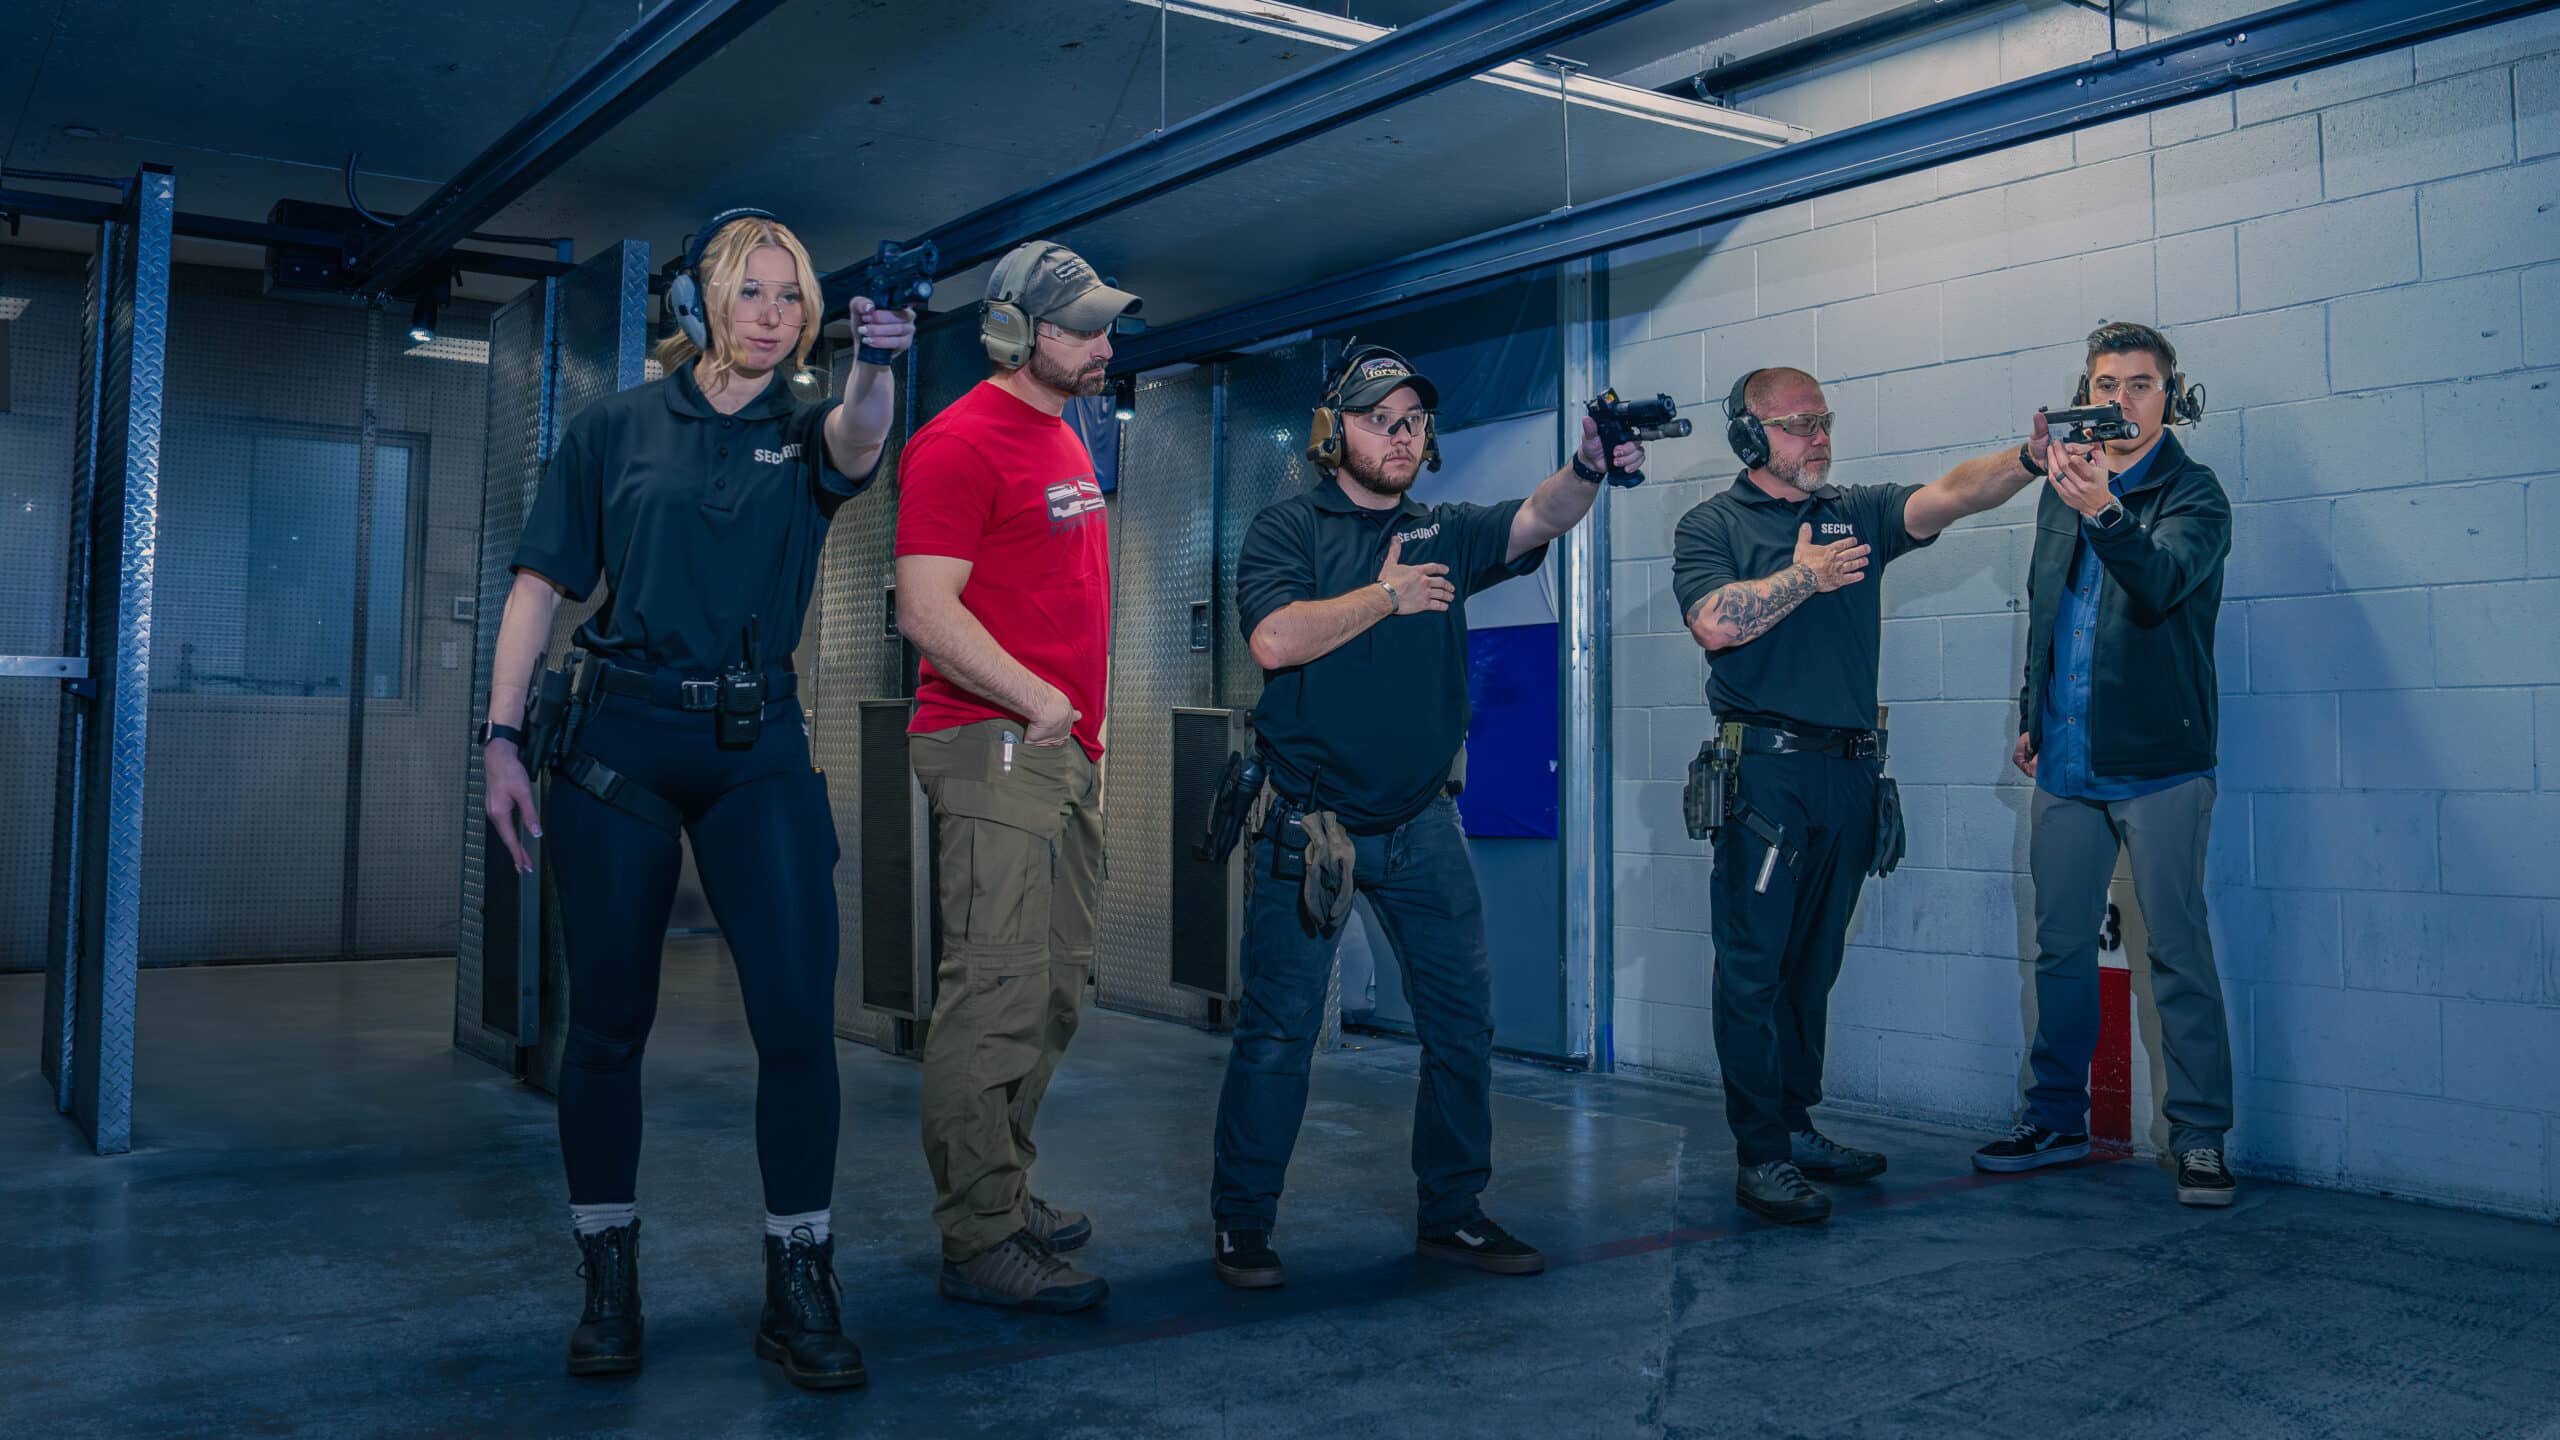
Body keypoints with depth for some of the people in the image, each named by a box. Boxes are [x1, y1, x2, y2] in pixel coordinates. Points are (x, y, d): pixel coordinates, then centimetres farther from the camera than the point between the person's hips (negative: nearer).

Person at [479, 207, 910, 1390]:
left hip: (757, 746, 1)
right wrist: (501, 736, -6)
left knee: (799, 1016, -7)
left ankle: (798, 1284, 6)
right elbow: (541, 586, 4)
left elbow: (858, 439, -19)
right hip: (622, 737, 0)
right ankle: (608, 1282, 19)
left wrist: (876, 363, -41)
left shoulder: (804, 432, 7)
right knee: (608, 1019, 5)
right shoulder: (617, 428, 5)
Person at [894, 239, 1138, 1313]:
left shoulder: (1063, 438, 20)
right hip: (995, 745, -10)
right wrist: (1040, 701, -16)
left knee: (1057, 993, 14)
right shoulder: (962, 442, -10)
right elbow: (925, 608, -18)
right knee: (998, 993, -10)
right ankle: (980, 1242, -3)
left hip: (1065, 752, 10)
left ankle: (1005, 1193, 26)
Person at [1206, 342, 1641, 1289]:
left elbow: (1538, 520, -9)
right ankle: (1242, 1222, 14)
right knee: (1278, 1031, 0)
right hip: (1307, 824, -4)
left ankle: (1451, 1212, 20)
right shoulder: (1288, 530, -1)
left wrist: (1588, 468, -29)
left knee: (1463, 1018, 5)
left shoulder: (1443, 536, 10)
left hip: (1421, 823, 4)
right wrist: (1387, 594, -11)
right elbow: (1275, 640, -18)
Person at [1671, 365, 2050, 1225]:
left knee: (1813, 966, 13)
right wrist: (1803, 577, -8)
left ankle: (1796, 1126, 23)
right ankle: (1760, 1155, -1)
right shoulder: (1713, 525, 3)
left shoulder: (1857, 515, 15)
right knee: (1755, 967, -5)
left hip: (1849, 769, 5)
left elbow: (1950, 494, -2)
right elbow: (1715, 622, -15)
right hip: (1766, 770, -5)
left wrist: (2029, 459, -19)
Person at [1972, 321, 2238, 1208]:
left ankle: (2201, 1138, 7)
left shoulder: (2193, 494, -5)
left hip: (2158, 767, -5)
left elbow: (2161, 581, -26)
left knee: (2178, 953, -3)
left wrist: (2105, 514, -43)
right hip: (2065, 768, 6)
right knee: (2061, 948, 10)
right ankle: (2056, 1119, 21)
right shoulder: (2060, 494, 12)